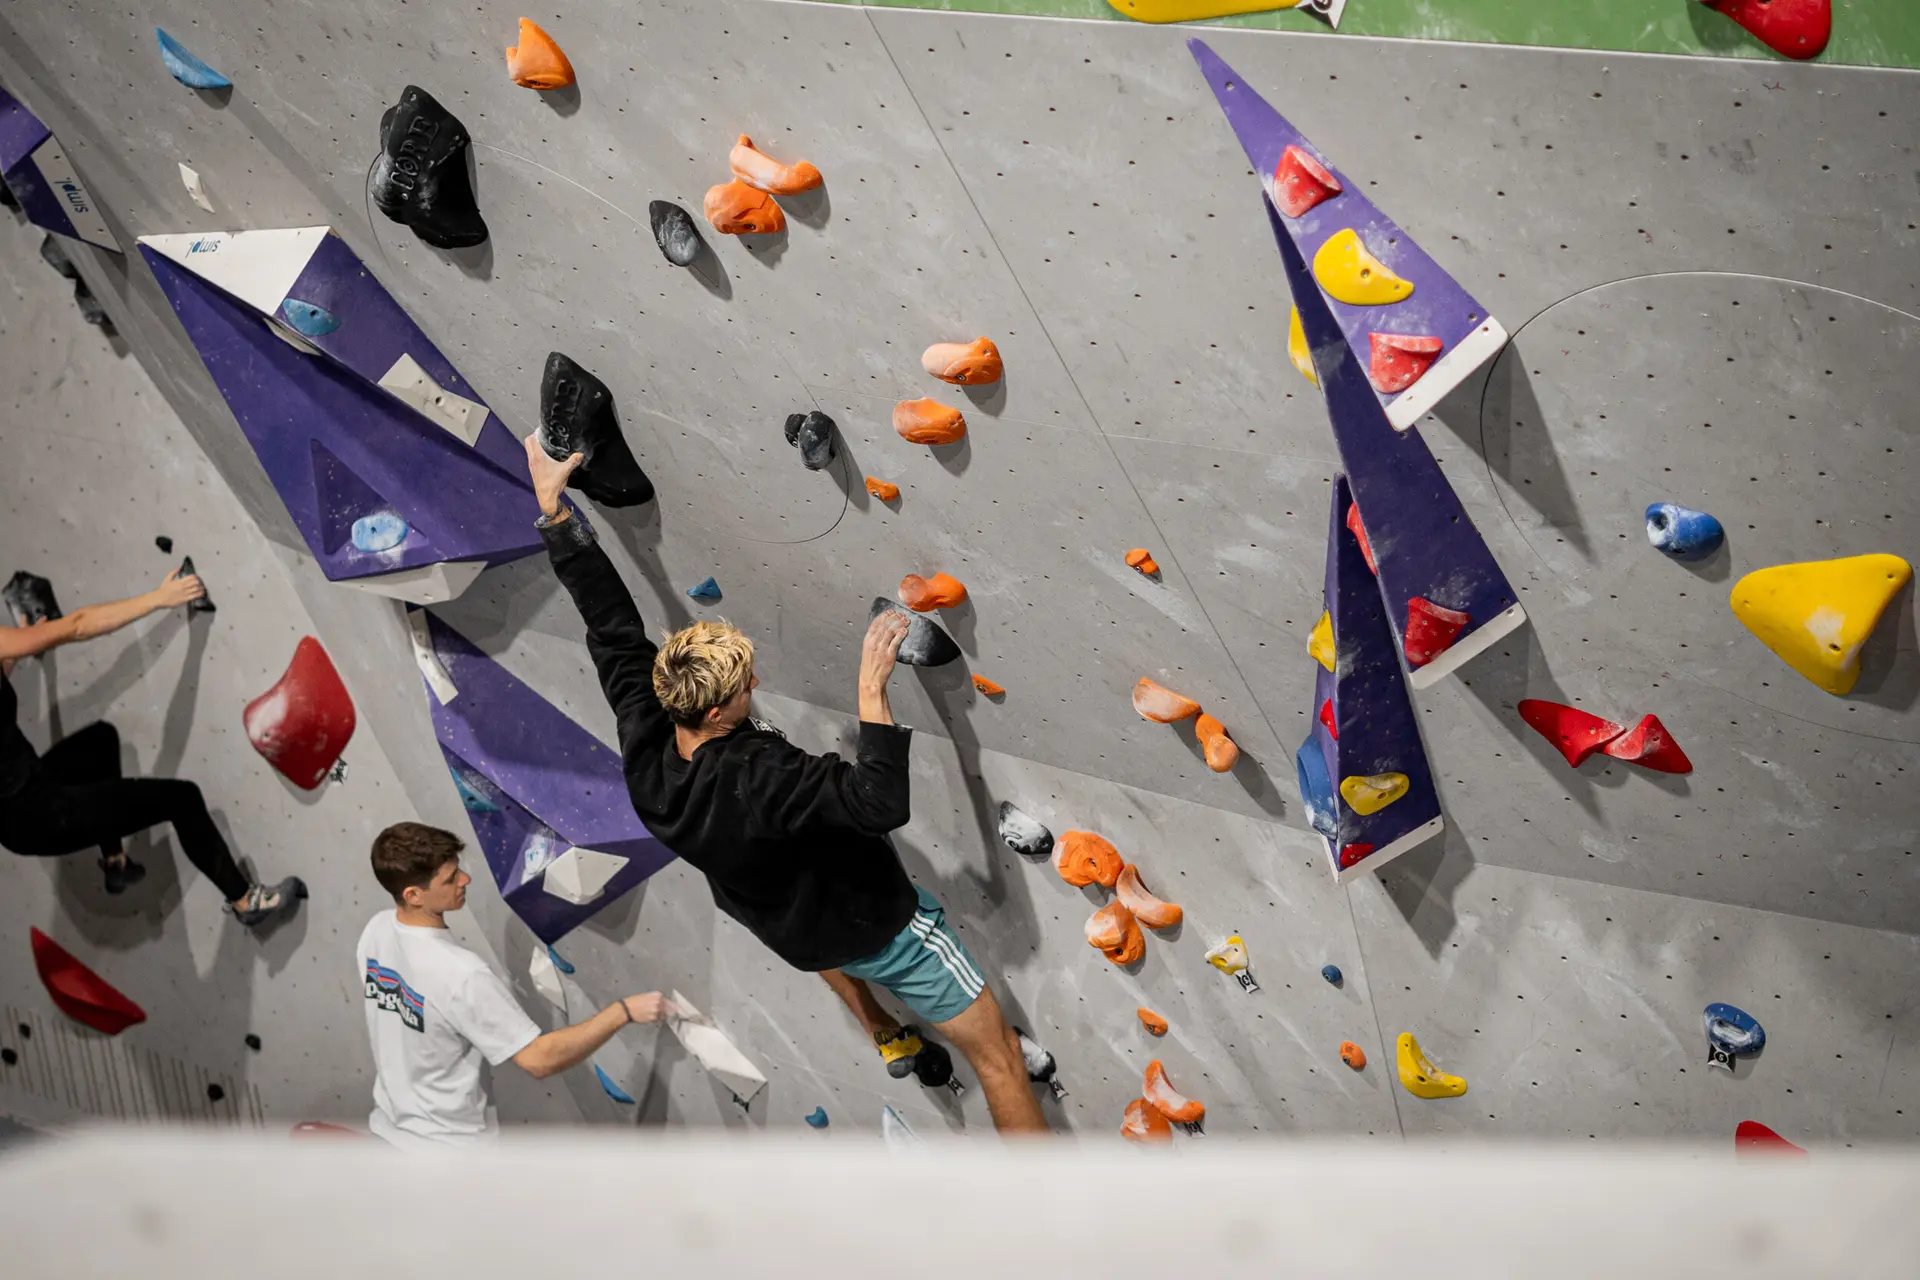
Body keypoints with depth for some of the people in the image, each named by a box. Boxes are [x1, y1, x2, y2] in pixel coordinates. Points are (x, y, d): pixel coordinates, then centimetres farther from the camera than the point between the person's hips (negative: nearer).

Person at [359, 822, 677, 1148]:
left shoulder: (376, 931, -8)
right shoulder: (460, 975, -32)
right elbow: (540, 1059, -29)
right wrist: (623, 1011, -27)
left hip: (391, 1130, 7)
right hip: (449, 1149, -7)